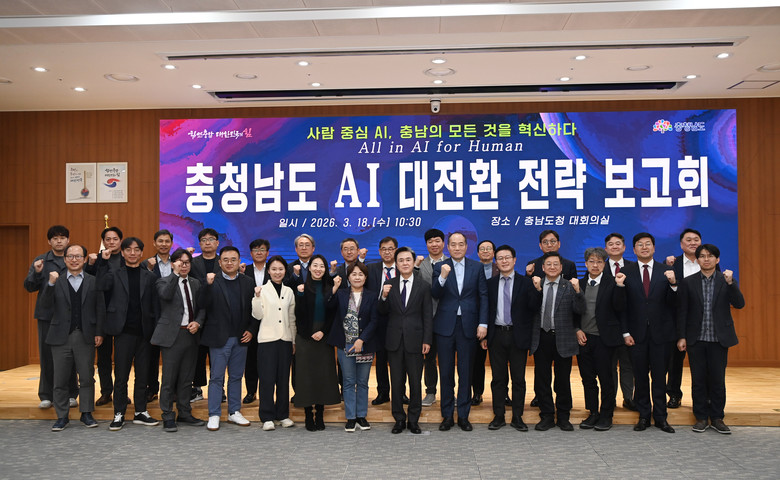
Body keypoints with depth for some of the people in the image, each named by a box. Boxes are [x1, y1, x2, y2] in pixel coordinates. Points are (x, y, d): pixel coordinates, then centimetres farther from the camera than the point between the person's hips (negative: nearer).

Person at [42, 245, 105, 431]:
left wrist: (99, 332, -4)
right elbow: (46, 304, -4)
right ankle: (62, 416, 16)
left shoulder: (93, 282, 5)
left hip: (85, 336, 0)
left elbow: (100, 309, 3)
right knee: (60, 379, 6)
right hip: (61, 336, 1)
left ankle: (87, 414, 15)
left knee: (87, 377, 4)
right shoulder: (56, 281, 7)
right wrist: (51, 284, -16)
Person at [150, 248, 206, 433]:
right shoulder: (164, 281, -2)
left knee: (187, 378, 12)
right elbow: (166, 295, -24)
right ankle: (168, 417, 11)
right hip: (172, 335, -5)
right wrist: (176, 274, -23)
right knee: (169, 378, 0)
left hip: (191, 334, 5)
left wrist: (197, 322, -2)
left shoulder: (195, 283, 13)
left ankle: (185, 414, 23)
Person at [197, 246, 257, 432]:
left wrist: (251, 330, -1)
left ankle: (234, 412, 24)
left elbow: (253, 310, 9)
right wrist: (208, 285, -26)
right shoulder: (212, 282, -3)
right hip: (219, 338, -3)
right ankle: (214, 415, 13)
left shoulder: (247, 282, 6)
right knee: (217, 378, 3)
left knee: (236, 377, 13)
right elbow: (203, 306, -15)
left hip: (241, 338, 3)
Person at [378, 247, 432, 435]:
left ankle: (413, 419, 18)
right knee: (396, 382, 8)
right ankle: (399, 419, 20)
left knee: (415, 382, 5)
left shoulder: (423, 286, 2)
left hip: (414, 340, -1)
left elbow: (427, 316, 1)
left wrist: (427, 340, -5)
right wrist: (384, 297, -13)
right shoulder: (389, 285, 5)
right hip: (394, 340, 1)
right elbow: (383, 313, 5)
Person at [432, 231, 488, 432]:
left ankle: (463, 415, 17)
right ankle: (447, 415, 17)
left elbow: (483, 296, 2)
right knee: (446, 372, 6)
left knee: (465, 372, 6)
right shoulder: (440, 267, 3)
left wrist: (483, 323, -5)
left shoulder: (477, 267, 4)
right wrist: (442, 277, -23)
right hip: (445, 325, 0)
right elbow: (434, 295, -7)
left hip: (468, 325, 0)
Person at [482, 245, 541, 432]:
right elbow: (486, 310, 7)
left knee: (519, 378, 5)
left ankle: (517, 417, 17)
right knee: (498, 378, 8)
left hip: (518, 336, -1)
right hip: (497, 335, 1)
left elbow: (534, 309, -8)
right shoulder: (490, 284, 6)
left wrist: (537, 290, -23)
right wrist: (484, 335, 4)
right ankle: (499, 416, 19)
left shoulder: (525, 283, 1)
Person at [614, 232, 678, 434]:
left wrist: (673, 284, -19)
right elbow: (621, 306, -1)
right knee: (640, 377, 8)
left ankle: (660, 417, 18)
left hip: (661, 333, 0)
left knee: (660, 376, 6)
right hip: (637, 333, 0)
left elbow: (671, 303, -4)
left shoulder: (666, 271, 3)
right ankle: (644, 416, 19)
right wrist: (620, 286, -20)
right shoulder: (626, 273, 2)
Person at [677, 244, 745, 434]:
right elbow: (682, 311, 3)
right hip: (696, 339, 0)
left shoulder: (727, 280, 4)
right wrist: (681, 336, -1)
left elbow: (739, 304, -8)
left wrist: (730, 283, -20)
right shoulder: (688, 282, 3)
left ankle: (717, 418, 18)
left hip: (719, 339, 0)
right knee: (698, 380, 5)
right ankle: (701, 417, 17)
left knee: (717, 380, 5)